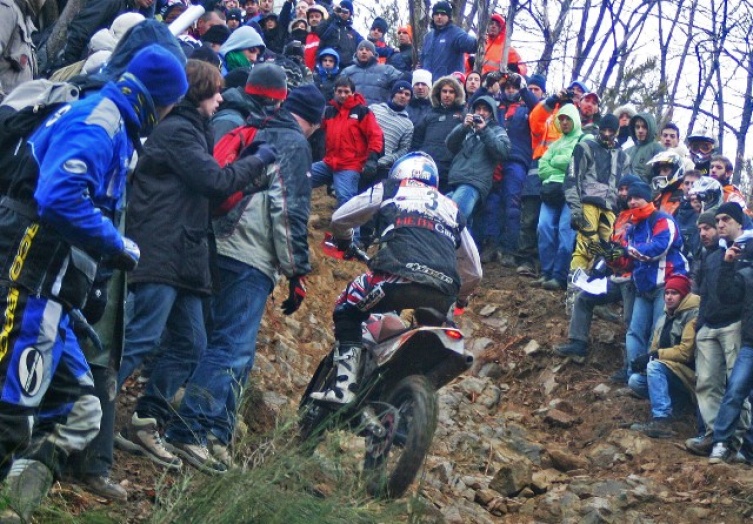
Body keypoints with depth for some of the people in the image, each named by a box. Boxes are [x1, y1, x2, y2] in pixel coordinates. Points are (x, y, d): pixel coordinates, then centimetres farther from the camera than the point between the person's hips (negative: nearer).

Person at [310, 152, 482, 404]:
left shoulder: (389, 190, 23)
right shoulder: (452, 208, 33)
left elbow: (339, 219, 29)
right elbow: (473, 271, 37)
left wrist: (344, 241, 51)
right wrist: (460, 297, 57)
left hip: (400, 276, -4)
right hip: (444, 294, 4)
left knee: (347, 308, 17)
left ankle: (345, 386, 4)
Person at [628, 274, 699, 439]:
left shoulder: (692, 316, -13)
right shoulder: (664, 318, 14)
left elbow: (686, 351, -21)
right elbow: (655, 349, 12)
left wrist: (655, 356, -21)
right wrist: (645, 359, -12)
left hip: (691, 374, -8)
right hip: (667, 373, 8)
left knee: (656, 367, -31)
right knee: (635, 380, -8)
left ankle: (661, 421, -37)